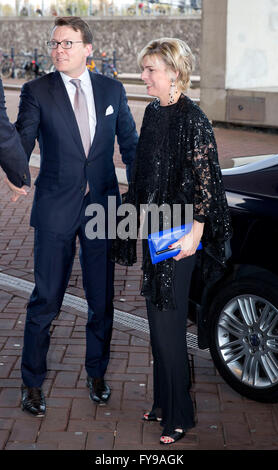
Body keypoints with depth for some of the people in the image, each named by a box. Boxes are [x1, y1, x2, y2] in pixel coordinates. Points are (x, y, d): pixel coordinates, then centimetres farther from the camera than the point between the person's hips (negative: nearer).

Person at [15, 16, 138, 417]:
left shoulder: (112, 90, 5)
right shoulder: (37, 91, -2)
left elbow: (130, 143, 11)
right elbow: (21, 143, -10)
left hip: (102, 205, 3)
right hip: (56, 209, -2)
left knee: (102, 299, 12)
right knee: (45, 301, 4)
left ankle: (97, 373, 32)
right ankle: (33, 382, 21)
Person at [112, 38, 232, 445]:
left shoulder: (192, 119, -15)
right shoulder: (153, 112, 9)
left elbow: (206, 180, -16)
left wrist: (195, 233, -18)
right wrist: (138, 214, 18)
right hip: (153, 226, 8)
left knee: (169, 323, -2)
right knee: (158, 320, 15)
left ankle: (179, 415, 13)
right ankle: (163, 402, 30)